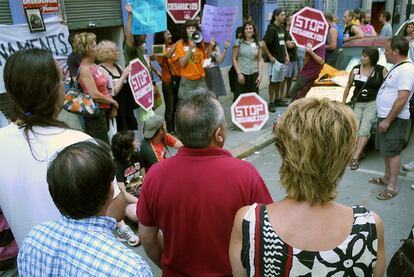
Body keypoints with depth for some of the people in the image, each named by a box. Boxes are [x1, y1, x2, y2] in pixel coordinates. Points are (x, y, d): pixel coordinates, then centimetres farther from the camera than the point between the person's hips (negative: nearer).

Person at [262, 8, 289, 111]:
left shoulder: (282, 28, 10)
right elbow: (263, 44, -19)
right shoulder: (271, 29, -14)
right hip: (275, 60, -7)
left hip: (282, 59, 7)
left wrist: (286, 55, 13)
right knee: (273, 82, -1)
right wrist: (270, 57, -15)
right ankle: (271, 103, 7)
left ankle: (278, 99, 28)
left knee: (279, 81, 15)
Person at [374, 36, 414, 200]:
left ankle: (392, 187, 2)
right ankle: (387, 177, 33)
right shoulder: (397, 67, 13)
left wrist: (387, 120, -24)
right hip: (386, 116, 10)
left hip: (395, 119, -10)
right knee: (386, 150, 19)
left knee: (392, 152, -5)